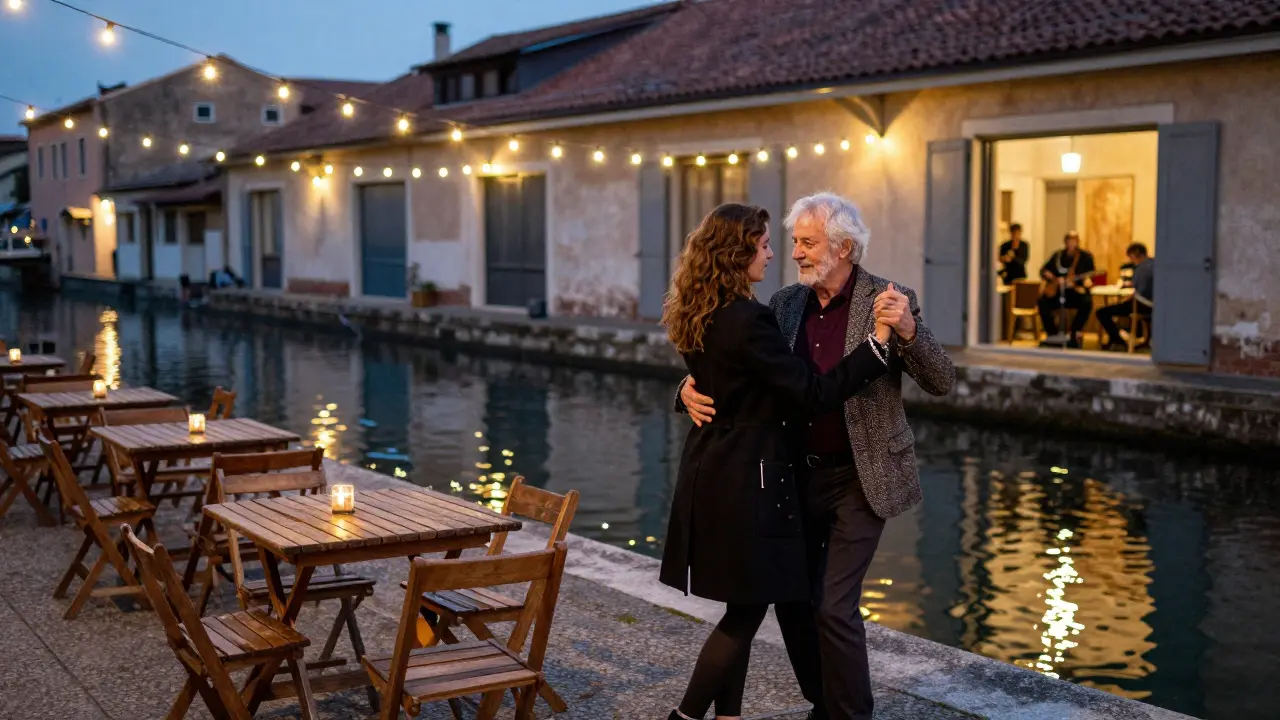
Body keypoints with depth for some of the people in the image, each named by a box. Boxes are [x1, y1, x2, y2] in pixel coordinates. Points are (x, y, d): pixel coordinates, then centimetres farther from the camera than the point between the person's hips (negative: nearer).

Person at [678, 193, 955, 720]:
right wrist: (693, 388, -13)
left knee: (833, 605, -8)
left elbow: (941, 382, -14)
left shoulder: (888, 302, -10)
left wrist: (908, 330, -32)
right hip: (798, 474, 6)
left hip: (858, 479, -6)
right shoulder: (786, 304, 4)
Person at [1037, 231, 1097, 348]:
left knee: (1087, 302, -35)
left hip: (1077, 291, -2)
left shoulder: (1086, 256, 1)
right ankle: (1052, 334, -10)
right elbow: (1044, 271, 10)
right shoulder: (1058, 255, 9)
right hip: (1057, 291, 2)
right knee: (1043, 302, -26)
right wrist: (1055, 279, -9)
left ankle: (1074, 334, -19)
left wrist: (1087, 280, -28)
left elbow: (1090, 275, -6)